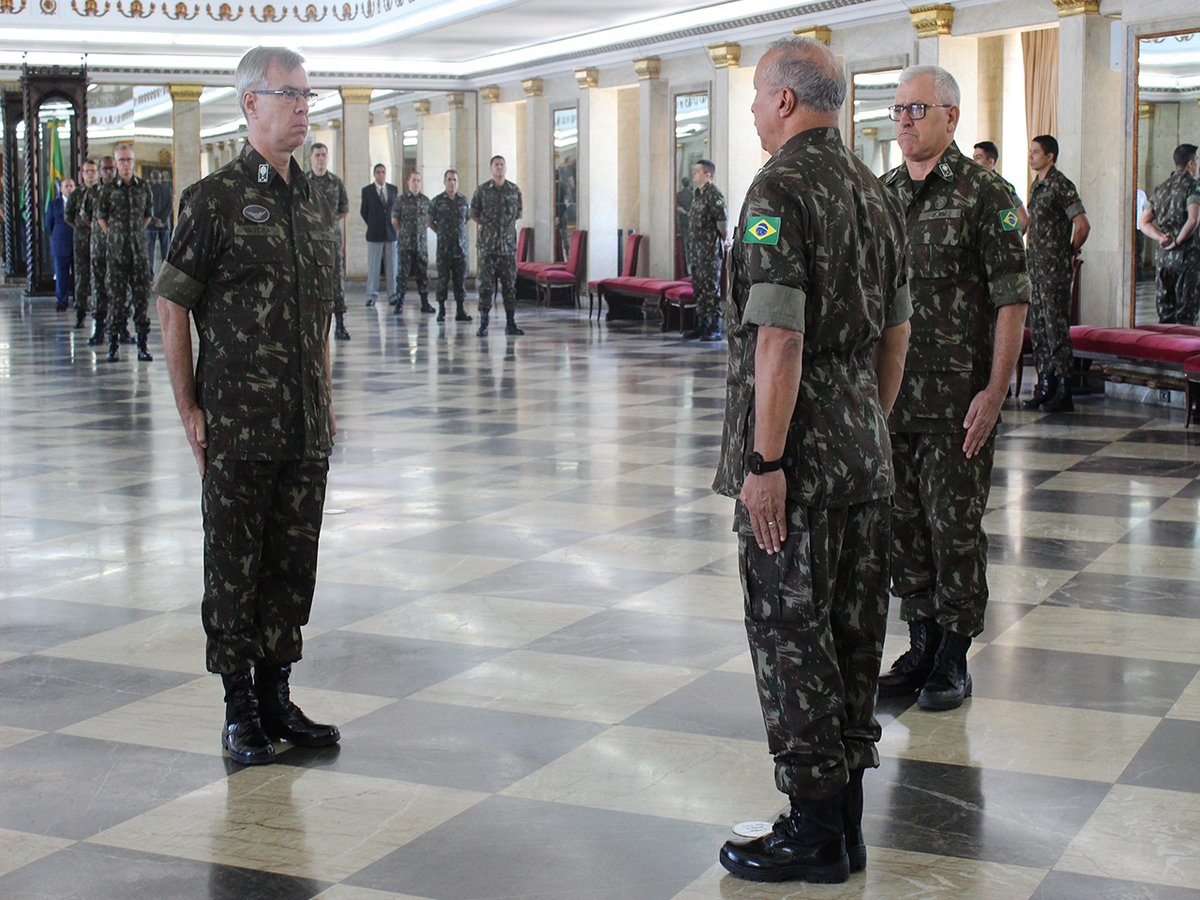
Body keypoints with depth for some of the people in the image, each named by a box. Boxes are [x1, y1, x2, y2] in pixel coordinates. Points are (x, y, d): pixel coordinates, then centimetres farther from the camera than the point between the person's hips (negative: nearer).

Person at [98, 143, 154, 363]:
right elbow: (100, 215, 12)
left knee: (141, 294, 0)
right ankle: (114, 344, 5)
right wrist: (111, 235, 8)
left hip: (139, 248, 2)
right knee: (117, 296, -1)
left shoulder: (143, 187, 6)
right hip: (116, 250, -2)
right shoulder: (109, 188, 0)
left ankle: (143, 344, 5)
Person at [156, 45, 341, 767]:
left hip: (306, 426, 6)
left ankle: (277, 698, 22)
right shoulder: (216, 198, -6)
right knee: (235, 565, 2)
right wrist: (189, 408, -9)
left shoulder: (317, 204, 13)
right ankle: (241, 711, 12)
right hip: (237, 425, -6)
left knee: (293, 563, 10)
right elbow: (172, 305, -6)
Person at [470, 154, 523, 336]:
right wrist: (487, 226, 11)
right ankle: (483, 324, 0)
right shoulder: (482, 190, 1)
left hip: (508, 245, 2)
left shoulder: (515, 190, 6)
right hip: (488, 245, -2)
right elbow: (474, 213, 12)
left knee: (510, 284, 3)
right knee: (486, 285, -3)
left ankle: (510, 323, 7)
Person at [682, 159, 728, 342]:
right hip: (695, 250, 9)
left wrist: (722, 242, -4)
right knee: (698, 287, 12)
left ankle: (715, 328, -5)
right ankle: (701, 325, 19)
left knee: (711, 288, -7)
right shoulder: (697, 194, 15)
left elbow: (721, 222, -13)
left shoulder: (713, 195, -12)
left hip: (710, 251, -9)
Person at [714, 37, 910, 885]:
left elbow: (780, 338, -21)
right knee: (853, 626, 12)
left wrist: (765, 461, -19)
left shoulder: (781, 189, -14)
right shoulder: (876, 192, 12)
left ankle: (816, 830, 5)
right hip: (866, 451, 8)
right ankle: (846, 814, 21)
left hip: (798, 454, -8)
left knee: (790, 632, -1)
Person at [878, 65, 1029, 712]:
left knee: (955, 525, 1)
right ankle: (921, 645, 24)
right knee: (904, 521, 11)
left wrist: (995, 391, -15)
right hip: (890, 395, 6)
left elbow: (1012, 301, -10)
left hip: (957, 399, -5)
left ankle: (954, 659, 12)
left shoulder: (983, 194, -7)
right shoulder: (882, 193, 10)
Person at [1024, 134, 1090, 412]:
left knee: (1057, 328, -7)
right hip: (1037, 268, 9)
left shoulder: (1061, 185, -12)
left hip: (1056, 270, -9)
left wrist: (1070, 253, -3)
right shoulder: (1037, 186, 15)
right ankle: (1045, 387, 16)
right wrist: (1034, 258, 17)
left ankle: (1063, 393, -4)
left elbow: (1082, 225, -15)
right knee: (1038, 328, 10)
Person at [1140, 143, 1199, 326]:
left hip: (1162, 256, 7)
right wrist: (1177, 242, -10)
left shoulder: (1160, 189, 13)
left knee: (1165, 314, 10)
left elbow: (1143, 222, 10)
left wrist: (1161, 238, -3)